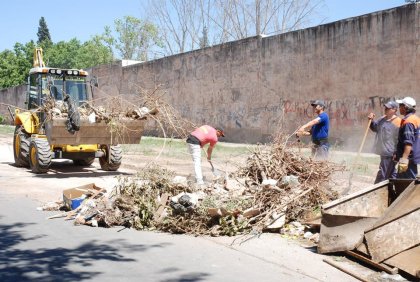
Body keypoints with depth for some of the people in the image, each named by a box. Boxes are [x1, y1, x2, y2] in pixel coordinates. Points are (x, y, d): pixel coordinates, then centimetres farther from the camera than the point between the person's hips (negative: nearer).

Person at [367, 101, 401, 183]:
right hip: (384, 153, 9)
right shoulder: (382, 119, 10)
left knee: (382, 176, -5)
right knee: (391, 174, 19)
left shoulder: (397, 122, -16)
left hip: (389, 154, -9)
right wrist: (371, 120, 4)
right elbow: (375, 128, 24)